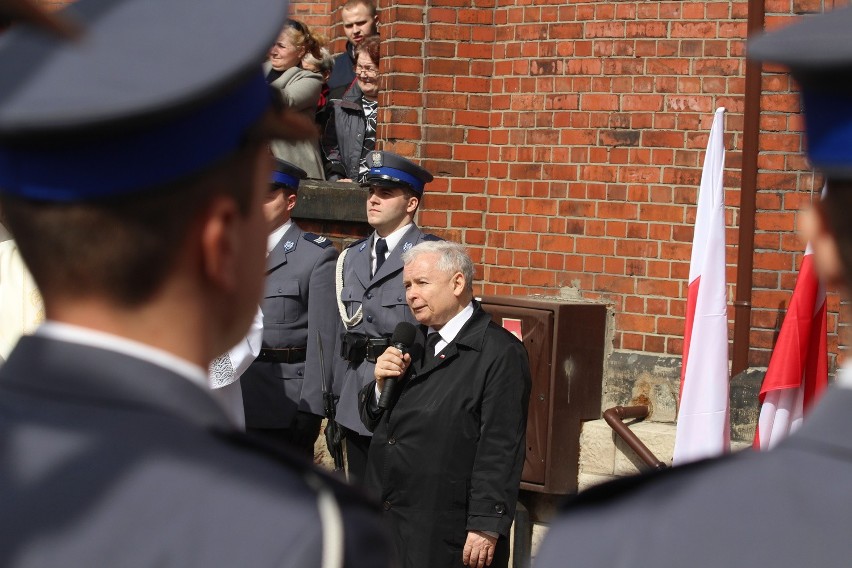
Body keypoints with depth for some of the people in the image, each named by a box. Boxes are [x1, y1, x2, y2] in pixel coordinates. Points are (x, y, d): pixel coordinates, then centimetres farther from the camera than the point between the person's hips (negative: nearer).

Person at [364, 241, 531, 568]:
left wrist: (487, 527, -17)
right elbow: (372, 420, 16)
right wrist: (381, 383, -4)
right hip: (384, 519, 7)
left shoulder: (501, 353, -12)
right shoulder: (411, 342, 12)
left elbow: (500, 450, -15)